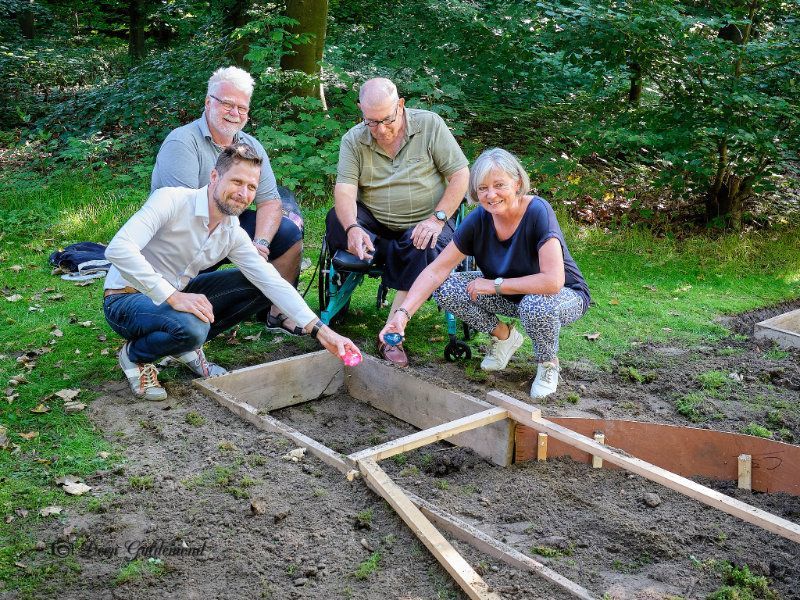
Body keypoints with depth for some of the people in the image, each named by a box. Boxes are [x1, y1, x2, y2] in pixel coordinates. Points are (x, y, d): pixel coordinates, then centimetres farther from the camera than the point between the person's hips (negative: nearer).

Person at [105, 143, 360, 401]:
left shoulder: (233, 234, -4)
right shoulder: (172, 201, -24)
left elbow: (273, 282, -5)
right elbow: (118, 248, -35)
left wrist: (321, 331, -14)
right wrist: (173, 297, -39)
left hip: (174, 296, 7)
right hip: (127, 299, -7)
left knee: (259, 288, -4)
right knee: (191, 327, -38)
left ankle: (188, 347, 5)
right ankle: (135, 355, -5)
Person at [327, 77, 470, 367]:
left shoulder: (430, 125, -7)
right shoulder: (354, 140, -2)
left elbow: (460, 175, -7)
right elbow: (344, 190, -13)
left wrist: (438, 219, -20)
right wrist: (353, 228, -34)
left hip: (424, 225, -2)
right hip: (375, 224, 2)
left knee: (421, 251, -35)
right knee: (337, 221, -26)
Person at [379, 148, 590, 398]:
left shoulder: (538, 212, -29)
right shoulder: (479, 219, -15)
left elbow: (553, 281, -37)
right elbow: (436, 271, -16)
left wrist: (495, 285, -27)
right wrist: (403, 313, -29)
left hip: (565, 295, -5)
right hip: (510, 295, 5)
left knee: (536, 305, -40)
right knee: (445, 289, -14)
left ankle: (548, 363, -5)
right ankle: (504, 336, 10)